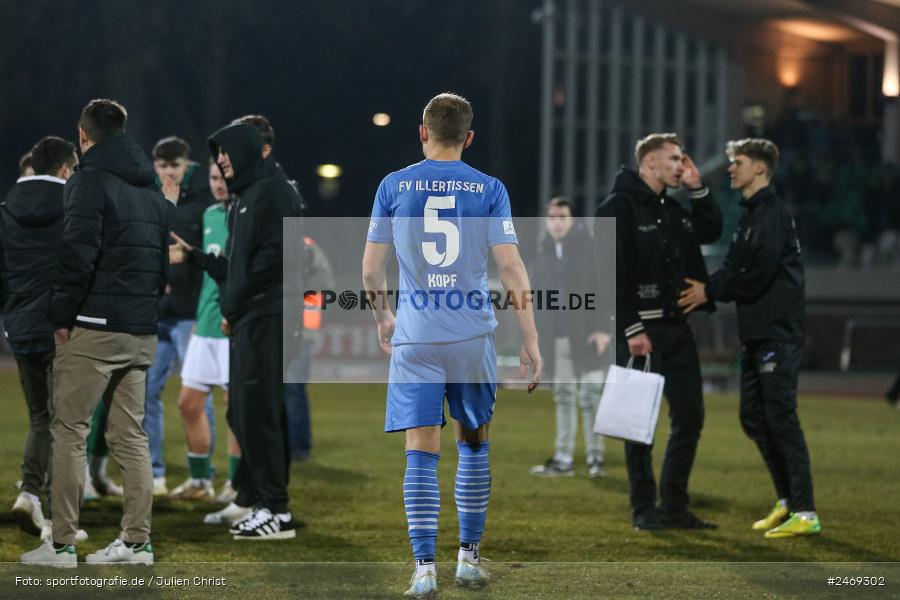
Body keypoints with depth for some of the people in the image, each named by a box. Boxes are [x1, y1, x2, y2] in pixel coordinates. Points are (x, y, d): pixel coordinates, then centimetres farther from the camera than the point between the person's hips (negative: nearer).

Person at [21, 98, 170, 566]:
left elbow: (77, 255, -17)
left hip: (93, 329, -7)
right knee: (131, 436, 9)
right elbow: (164, 262, 17)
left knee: (69, 432, -2)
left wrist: (62, 316, -9)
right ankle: (137, 542, 8)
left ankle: (61, 544, -4)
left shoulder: (89, 181, -8)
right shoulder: (152, 191, 16)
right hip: (142, 333, 7)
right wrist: (147, 306, 16)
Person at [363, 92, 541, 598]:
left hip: (414, 337, 0)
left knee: (422, 453, -1)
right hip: (473, 334, 0)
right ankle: (469, 556, 21)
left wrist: (382, 318, 22)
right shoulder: (489, 189, 0)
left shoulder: (394, 186, 1)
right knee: (474, 444, 16)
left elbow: (371, 267, 4)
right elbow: (511, 266, -5)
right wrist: (532, 341, -2)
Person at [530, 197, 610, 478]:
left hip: (585, 336, -6)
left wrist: (602, 328, -17)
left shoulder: (589, 248, -5)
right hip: (556, 337, 6)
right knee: (564, 399, 9)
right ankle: (563, 459, 11)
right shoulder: (545, 252, 13)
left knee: (590, 397, -4)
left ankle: (595, 457, 0)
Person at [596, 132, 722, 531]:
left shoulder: (673, 210, 15)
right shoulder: (619, 207, -10)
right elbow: (611, 273, -16)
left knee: (690, 416, 7)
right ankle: (643, 509, 5)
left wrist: (697, 188, 10)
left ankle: (674, 506, 14)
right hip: (638, 330, -8)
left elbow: (711, 231, 23)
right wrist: (631, 329, -21)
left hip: (677, 328, 8)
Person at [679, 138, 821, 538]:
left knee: (781, 418, -11)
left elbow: (759, 276, -19)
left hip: (778, 332, -10)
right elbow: (734, 269, 15)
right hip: (755, 333, 10)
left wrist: (710, 291, -11)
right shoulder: (749, 215, 17)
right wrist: (702, 289, -2)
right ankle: (787, 501, 22)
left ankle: (805, 513, -10)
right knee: (753, 418, 12)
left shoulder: (773, 214, -12)